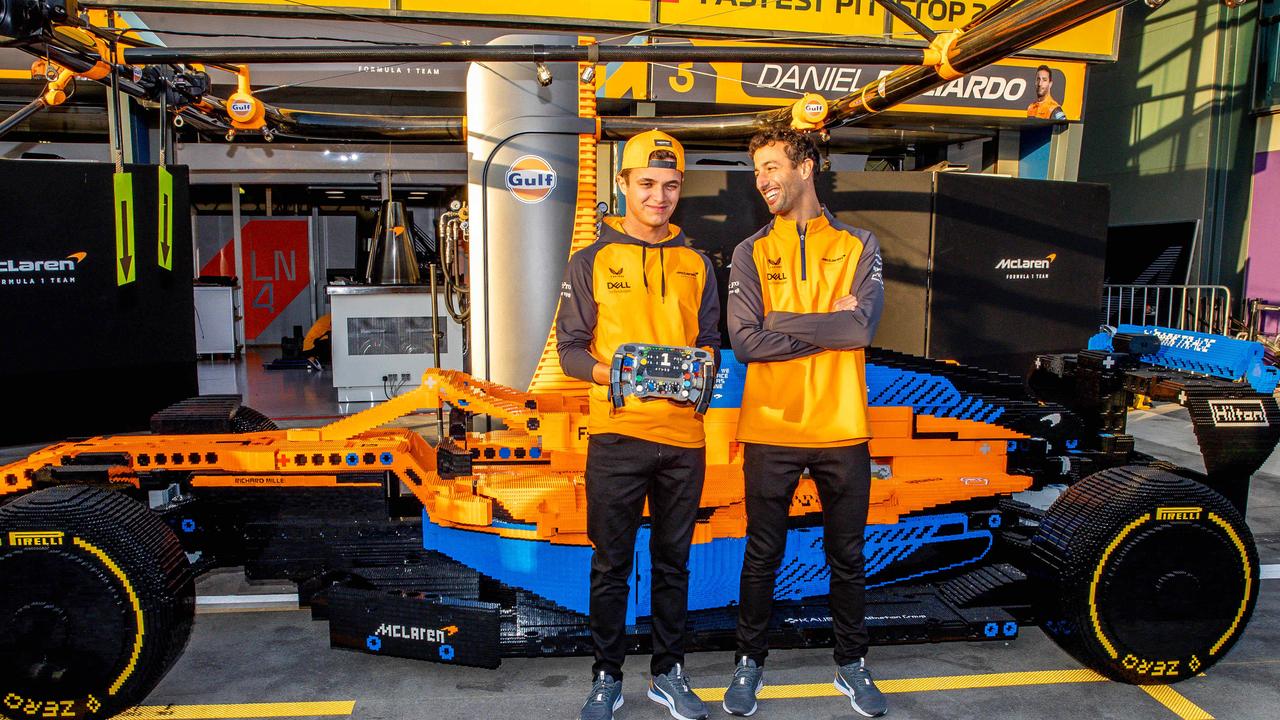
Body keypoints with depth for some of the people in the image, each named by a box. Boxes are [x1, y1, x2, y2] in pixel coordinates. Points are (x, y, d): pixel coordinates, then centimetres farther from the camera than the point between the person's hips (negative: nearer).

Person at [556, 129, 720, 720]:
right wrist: (609, 372, -19)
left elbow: (709, 341, 13)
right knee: (611, 563, 5)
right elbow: (569, 347, 1)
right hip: (617, 432, -2)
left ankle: (668, 673, 26)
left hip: (684, 434, 3)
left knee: (673, 560, 12)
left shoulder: (696, 265, 12)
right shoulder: (592, 261, 4)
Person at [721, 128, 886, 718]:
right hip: (770, 431, 0)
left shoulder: (858, 245, 3)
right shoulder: (751, 253, 3)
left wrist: (782, 322, -11)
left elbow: (863, 326, -12)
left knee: (847, 558, 14)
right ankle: (750, 664, 29)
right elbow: (745, 342, -10)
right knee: (762, 557, 11)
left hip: (842, 430, 1)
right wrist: (829, 325, -10)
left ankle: (851, 664, 33)